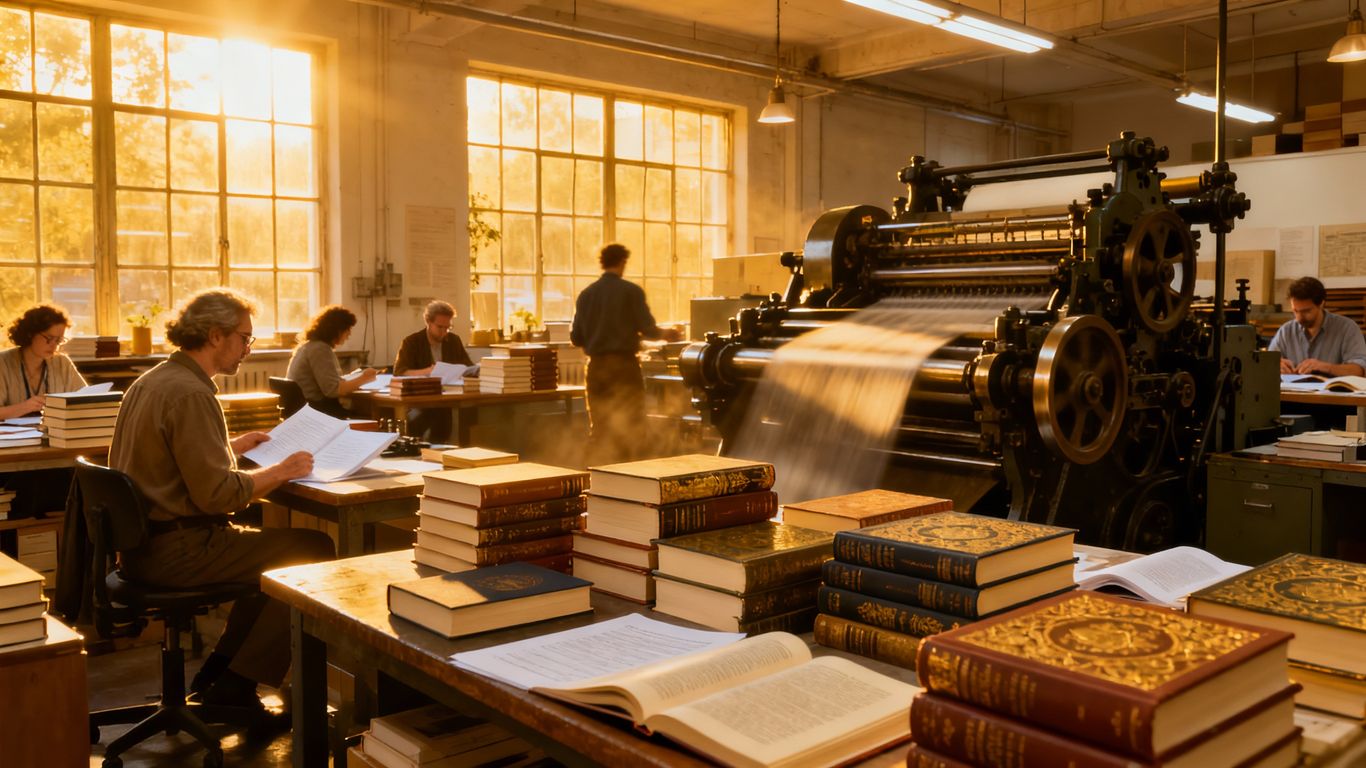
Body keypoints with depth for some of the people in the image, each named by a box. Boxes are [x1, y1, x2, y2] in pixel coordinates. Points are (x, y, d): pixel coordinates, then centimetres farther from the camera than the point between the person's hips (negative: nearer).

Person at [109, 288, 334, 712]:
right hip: (177, 551, -11)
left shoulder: (152, 381, 12)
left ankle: (217, 670, 22)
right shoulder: (190, 394, -20)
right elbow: (217, 494, -24)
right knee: (315, 548, -7)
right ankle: (236, 686, -1)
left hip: (141, 545, 11)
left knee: (273, 545, 24)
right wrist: (281, 471, -13)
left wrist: (232, 447, 19)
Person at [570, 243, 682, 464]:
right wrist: (665, 334, 11)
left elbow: (576, 338, 6)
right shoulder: (631, 291, -8)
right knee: (627, 427, 5)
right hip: (624, 364, -4)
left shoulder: (586, 294, 4)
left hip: (596, 365, 4)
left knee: (598, 428, 12)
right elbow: (648, 329, -11)